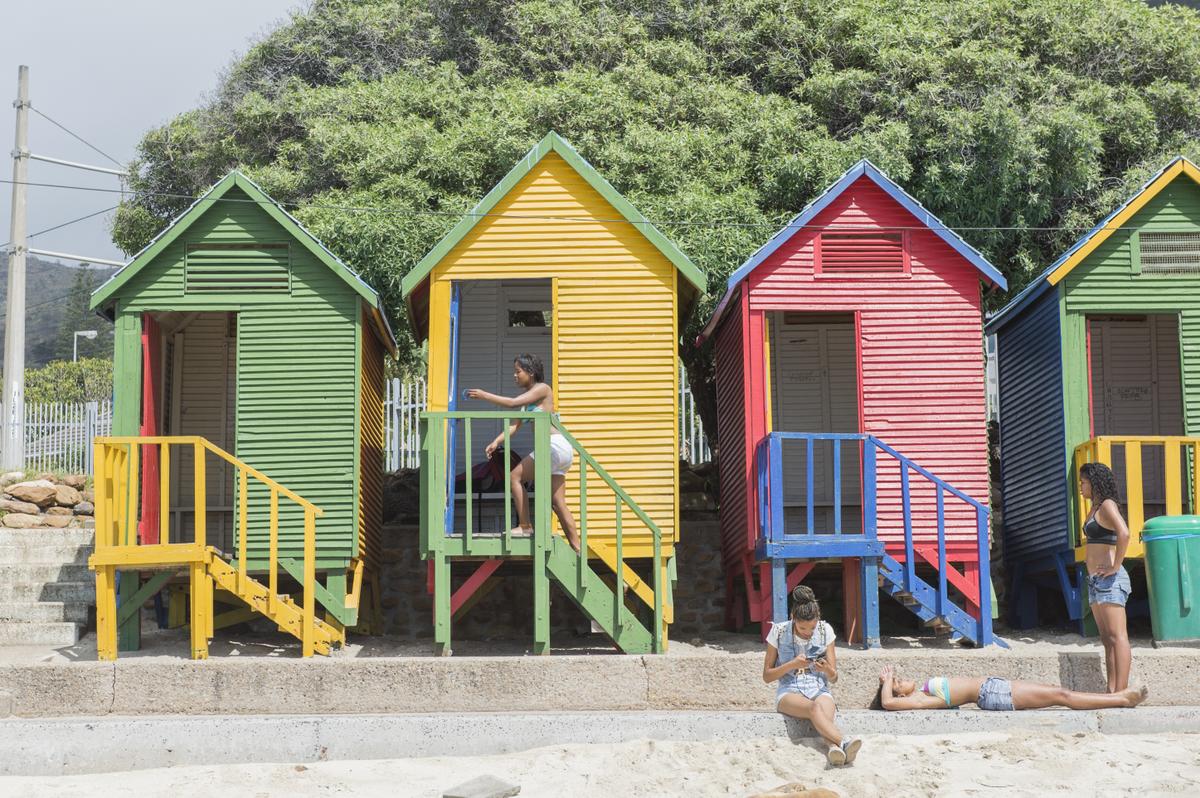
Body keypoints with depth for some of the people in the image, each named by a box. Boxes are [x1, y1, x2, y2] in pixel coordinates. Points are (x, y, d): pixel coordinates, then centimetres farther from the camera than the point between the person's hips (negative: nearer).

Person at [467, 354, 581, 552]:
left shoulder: (542, 389, -6)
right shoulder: (527, 394, 20)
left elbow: (512, 403, -19)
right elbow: (515, 425, 15)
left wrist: (484, 395, -15)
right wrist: (497, 442, 1)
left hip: (555, 446, -10)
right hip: (556, 450, 10)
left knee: (515, 477, -8)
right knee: (558, 504, 8)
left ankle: (525, 526, -7)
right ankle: (577, 550, 9)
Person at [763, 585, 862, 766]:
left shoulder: (825, 630, 4)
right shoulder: (779, 632, -1)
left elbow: (833, 678, 8)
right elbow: (767, 676, 4)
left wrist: (827, 669, -17)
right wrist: (792, 665, -13)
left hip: (819, 690, 2)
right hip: (789, 692, -2)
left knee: (826, 715, -37)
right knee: (815, 708, -39)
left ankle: (834, 747, -68)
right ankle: (844, 742, -63)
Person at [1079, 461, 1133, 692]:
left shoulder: (1107, 505, -10)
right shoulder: (1096, 508, 18)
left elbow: (1124, 533, -27)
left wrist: (1115, 566, -21)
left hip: (1109, 579, -10)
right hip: (1095, 579, 10)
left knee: (1117, 637, -11)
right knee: (1107, 639, 9)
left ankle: (1121, 692, -13)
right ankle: (1112, 691, 12)